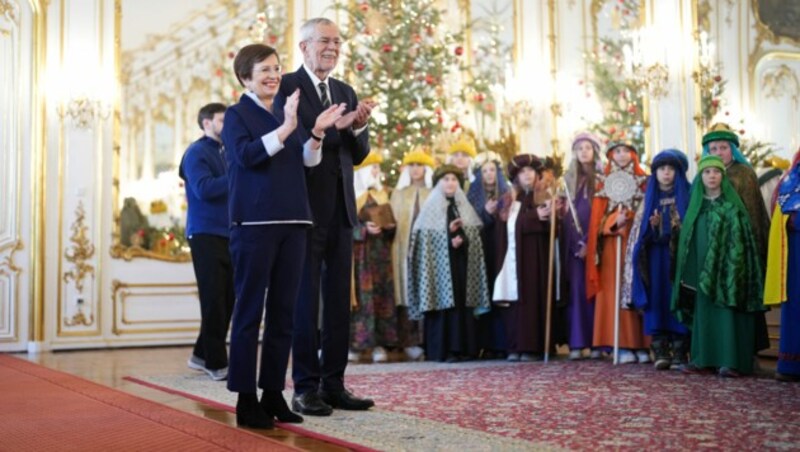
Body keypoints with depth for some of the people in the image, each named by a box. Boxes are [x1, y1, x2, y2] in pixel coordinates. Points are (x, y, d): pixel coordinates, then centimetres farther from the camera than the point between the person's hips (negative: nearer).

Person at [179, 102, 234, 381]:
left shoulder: (226, 153, 18)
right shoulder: (196, 153, -4)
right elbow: (204, 189, -17)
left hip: (228, 234, 7)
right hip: (206, 233, -7)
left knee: (226, 299, 8)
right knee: (214, 300, -4)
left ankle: (202, 355, 20)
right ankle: (216, 363, 2)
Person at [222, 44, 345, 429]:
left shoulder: (289, 114, 17)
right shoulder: (237, 114, 1)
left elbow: (306, 162, 13)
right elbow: (246, 155, -16)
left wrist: (316, 133, -3)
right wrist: (285, 128, -24)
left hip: (292, 221, 6)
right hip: (254, 222, -6)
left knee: (283, 311, 8)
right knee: (250, 309, -3)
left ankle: (274, 394, 15)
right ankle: (246, 399, 1)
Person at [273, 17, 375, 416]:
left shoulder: (345, 92, 16)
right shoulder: (286, 87, -3)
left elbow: (360, 153, 14)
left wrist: (359, 127, -6)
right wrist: (338, 125, -22)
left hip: (340, 208, 6)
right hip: (306, 206, -6)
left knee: (339, 298, 7)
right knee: (306, 297, -1)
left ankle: (333, 383, 14)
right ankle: (305, 387, 5)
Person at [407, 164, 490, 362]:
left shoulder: (465, 207, 15)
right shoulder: (431, 208, 3)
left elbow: (474, 236, 9)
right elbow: (425, 238, -5)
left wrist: (462, 240, -12)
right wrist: (449, 233, -17)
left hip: (462, 263, 4)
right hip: (440, 262, -4)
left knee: (463, 303, 0)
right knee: (443, 302, -8)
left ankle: (464, 348, 3)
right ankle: (442, 350, -8)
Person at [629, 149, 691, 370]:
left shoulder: (686, 196, 5)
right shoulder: (651, 197, 14)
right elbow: (643, 231, 11)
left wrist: (678, 227, -20)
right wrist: (653, 226, -9)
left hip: (679, 256, -3)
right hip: (656, 257, 3)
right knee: (657, 301, -3)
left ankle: (679, 352, -3)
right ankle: (660, 351, -1)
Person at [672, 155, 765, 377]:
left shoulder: (732, 204, -1)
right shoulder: (697, 204, 13)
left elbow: (740, 237, -7)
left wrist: (733, 266, -18)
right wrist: (690, 272, 7)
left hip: (726, 267, -5)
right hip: (702, 269, 5)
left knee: (727, 311, -7)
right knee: (704, 312, 5)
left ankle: (731, 360, -7)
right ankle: (705, 359, 8)